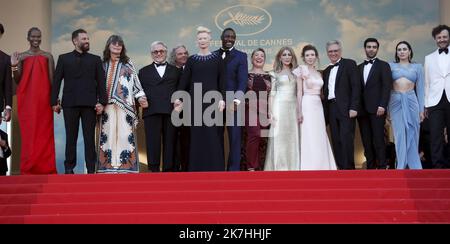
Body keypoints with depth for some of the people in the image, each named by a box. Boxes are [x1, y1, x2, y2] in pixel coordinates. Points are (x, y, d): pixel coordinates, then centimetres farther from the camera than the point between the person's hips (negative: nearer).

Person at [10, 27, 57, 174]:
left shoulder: (48, 56, 8)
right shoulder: (21, 56, 10)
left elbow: (52, 78, 4)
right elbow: (17, 81, 9)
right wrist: (14, 67, -7)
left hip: (43, 100, 0)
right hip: (27, 100, 1)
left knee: (44, 133, -1)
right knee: (28, 134, 0)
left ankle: (45, 168, 2)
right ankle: (28, 168, 3)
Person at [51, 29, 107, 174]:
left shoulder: (95, 60, 11)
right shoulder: (64, 58, 11)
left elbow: (101, 82, 6)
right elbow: (56, 81, 8)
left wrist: (102, 102, -4)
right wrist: (54, 102, 0)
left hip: (89, 104, 0)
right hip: (70, 104, 0)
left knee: (90, 137, 0)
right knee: (71, 137, 3)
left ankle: (91, 169, 2)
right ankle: (69, 168, 9)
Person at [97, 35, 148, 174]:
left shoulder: (128, 63, 11)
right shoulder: (103, 63, 13)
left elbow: (135, 81, 8)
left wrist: (141, 97, -4)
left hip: (124, 105, -1)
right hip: (107, 105, 1)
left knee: (124, 133, -6)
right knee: (109, 133, -2)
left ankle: (125, 165, -7)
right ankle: (109, 165, -2)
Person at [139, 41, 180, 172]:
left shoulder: (175, 71, 21)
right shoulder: (144, 71, 22)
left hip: (171, 111, 0)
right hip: (151, 111, 0)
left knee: (170, 142, -2)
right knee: (153, 142, -7)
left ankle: (169, 169, 1)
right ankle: (154, 170, -7)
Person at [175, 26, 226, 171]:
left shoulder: (217, 58, 6)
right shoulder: (191, 60, 8)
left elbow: (222, 81, 3)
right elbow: (184, 80, 5)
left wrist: (222, 99, -8)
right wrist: (178, 98, -4)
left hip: (213, 100, -1)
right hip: (196, 101, 1)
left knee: (213, 135, -2)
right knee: (197, 135, 1)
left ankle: (214, 167, 4)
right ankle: (198, 167, 6)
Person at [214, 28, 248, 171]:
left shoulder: (241, 56, 4)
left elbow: (243, 80, -7)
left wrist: (237, 99, -22)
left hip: (233, 102, -2)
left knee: (235, 137, -2)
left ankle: (234, 169, 3)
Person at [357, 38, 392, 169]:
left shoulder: (383, 65, 6)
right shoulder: (359, 67, 18)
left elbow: (387, 87, -4)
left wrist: (382, 105, -14)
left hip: (377, 109, -4)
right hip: (362, 109, 4)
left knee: (378, 139, -9)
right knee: (366, 140, 2)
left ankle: (382, 167, -5)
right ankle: (370, 166, 5)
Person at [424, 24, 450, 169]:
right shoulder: (429, 58, 15)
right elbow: (427, 83, 13)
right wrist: (426, 104, 7)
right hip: (435, 101, 1)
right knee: (436, 136, -3)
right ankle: (438, 166, -1)